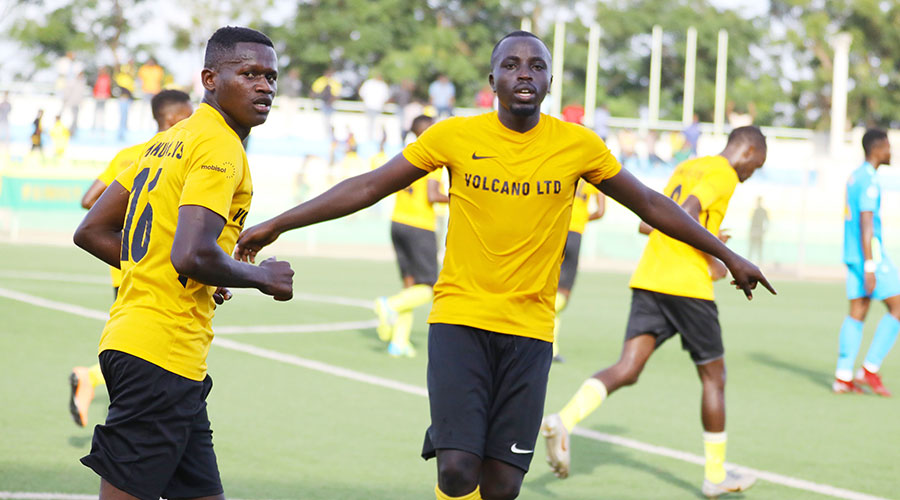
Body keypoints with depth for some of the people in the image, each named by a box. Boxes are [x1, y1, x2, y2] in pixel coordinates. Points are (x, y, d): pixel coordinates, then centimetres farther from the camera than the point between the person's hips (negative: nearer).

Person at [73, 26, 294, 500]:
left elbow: (91, 233, 20)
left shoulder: (166, 142, 18)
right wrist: (261, 277, -7)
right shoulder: (218, 146, -11)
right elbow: (193, 255, -24)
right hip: (163, 354, -10)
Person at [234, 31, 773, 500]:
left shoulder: (579, 145, 2)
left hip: (531, 329, 1)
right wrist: (275, 225, 3)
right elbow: (368, 188, 5)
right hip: (459, 318, -1)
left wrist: (727, 254, 17)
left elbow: (651, 204, 14)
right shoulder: (455, 136, -1)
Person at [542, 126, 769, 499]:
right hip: (687, 284, -7)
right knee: (713, 376, 8)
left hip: (647, 280, 7)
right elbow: (685, 214, -20)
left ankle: (563, 421, -28)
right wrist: (712, 259, -9)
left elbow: (648, 224, 26)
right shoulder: (723, 174, -4)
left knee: (628, 369, -3)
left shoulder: (685, 169, 23)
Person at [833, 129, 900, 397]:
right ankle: (870, 369, -5)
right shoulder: (869, 181, -14)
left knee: (857, 312, 8)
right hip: (871, 253, -9)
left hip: (853, 254, 9)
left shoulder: (855, 177, 17)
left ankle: (843, 377, 3)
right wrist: (870, 267, -22)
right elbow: (866, 224, -20)